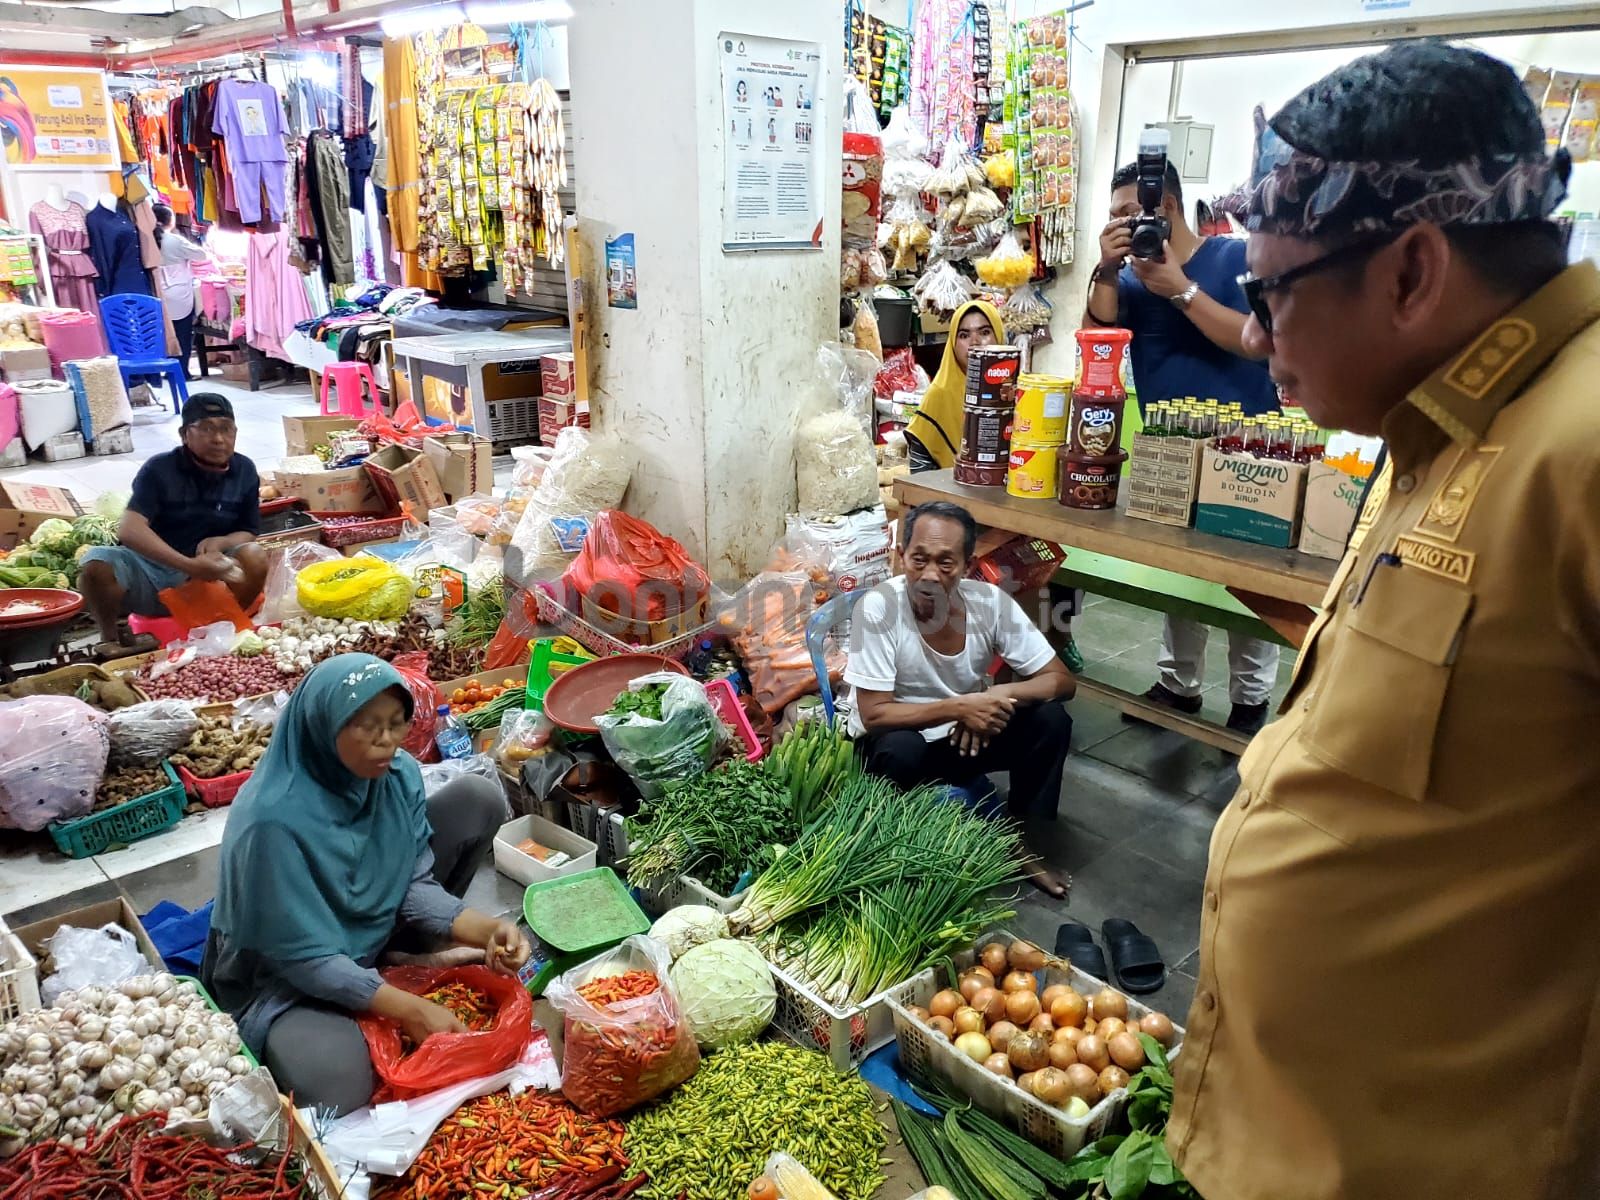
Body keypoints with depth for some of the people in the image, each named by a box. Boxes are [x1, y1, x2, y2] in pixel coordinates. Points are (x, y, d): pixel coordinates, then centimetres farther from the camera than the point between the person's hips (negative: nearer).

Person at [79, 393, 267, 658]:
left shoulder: (244, 470, -1)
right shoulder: (159, 469, -12)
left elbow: (249, 533, 4)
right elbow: (130, 530, -25)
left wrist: (219, 542, -22)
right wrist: (188, 564, -39)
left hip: (208, 576, 2)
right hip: (152, 570, -1)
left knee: (255, 558, -27)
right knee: (96, 563, -31)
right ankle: (111, 637, -1)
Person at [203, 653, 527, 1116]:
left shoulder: (398, 773, -14)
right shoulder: (276, 819, -32)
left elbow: (414, 883, -7)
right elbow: (304, 958, -26)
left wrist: (485, 929, -26)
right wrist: (410, 1009, -28)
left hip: (376, 935, 6)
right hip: (291, 980, -5)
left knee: (478, 799, -7)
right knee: (333, 1087, -34)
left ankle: (409, 957, 6)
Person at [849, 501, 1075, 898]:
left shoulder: (990, 601, -17)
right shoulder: (878, 608, -27)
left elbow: (1061, 680, -12)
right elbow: (874, 715, -27)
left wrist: (998, 696, -30)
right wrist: (958, 707, -36)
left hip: (966, 738, 4)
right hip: (898, 744, -4)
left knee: (1051, 719, -18)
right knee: (901, 749, -37)